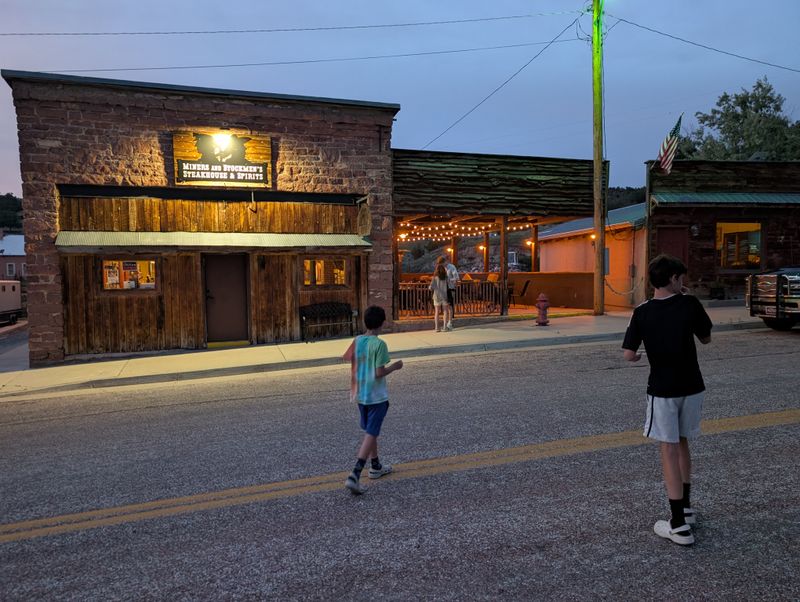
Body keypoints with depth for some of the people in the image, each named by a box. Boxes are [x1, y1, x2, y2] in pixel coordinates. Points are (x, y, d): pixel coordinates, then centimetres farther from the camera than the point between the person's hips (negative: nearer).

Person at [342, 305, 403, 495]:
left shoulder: (357, 341, 0)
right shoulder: (380, 344, -18)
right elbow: (379, 373, -19)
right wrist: (395, 366, -4)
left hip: (360, 395, 7)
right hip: (377, 397, -7)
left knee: (370, 431, 22)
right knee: (370, 435, -4)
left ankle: (375, 466, 37)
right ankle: (355, 475, -13)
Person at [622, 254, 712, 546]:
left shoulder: (642, 312, -9)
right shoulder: (690, 304, -8)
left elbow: (628, 355, -12)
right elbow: (706, 338, 7)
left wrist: (638, 356, 12)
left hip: (662, 390, -3)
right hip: (692, 387, 3)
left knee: (669, 451, 2)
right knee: (682, 444, 20)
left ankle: (679, 525, 4)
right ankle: (685, 508, 34)